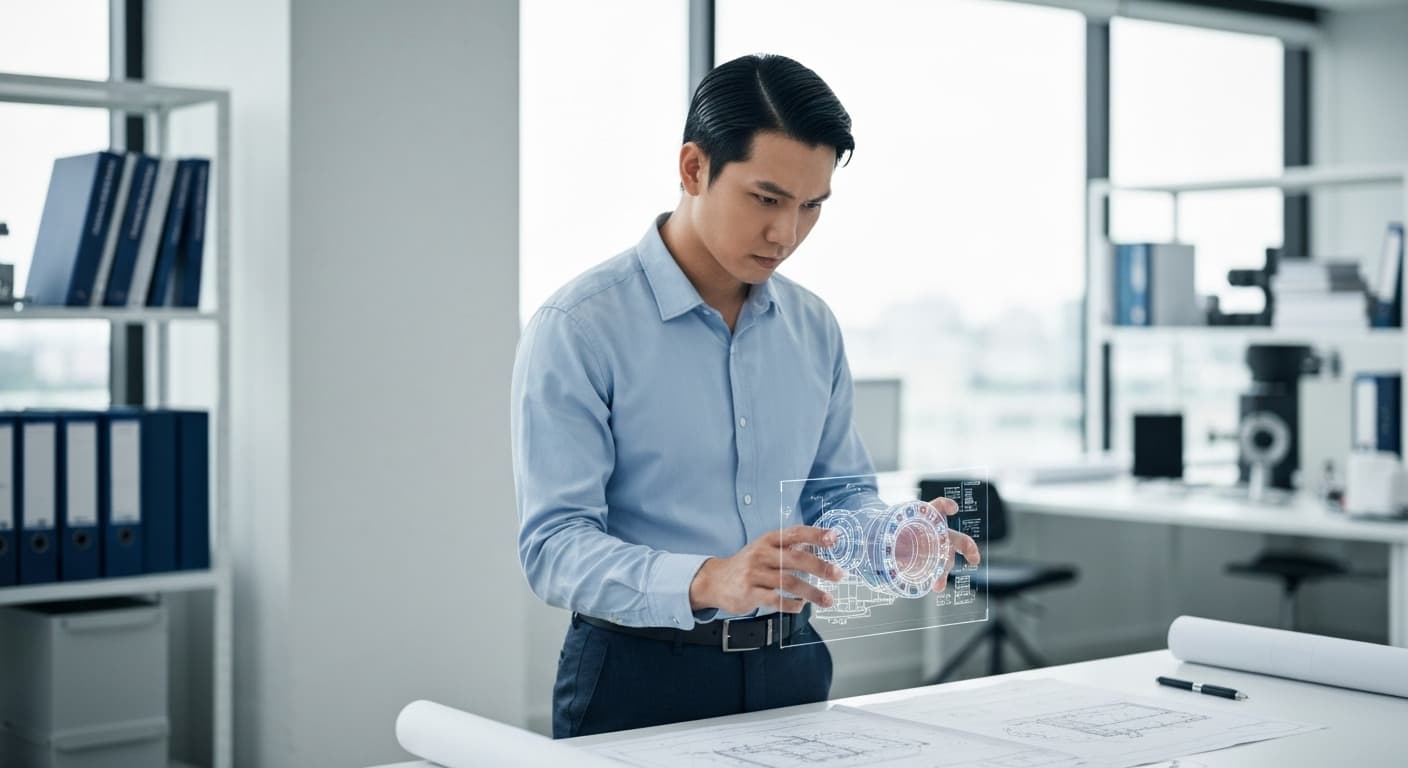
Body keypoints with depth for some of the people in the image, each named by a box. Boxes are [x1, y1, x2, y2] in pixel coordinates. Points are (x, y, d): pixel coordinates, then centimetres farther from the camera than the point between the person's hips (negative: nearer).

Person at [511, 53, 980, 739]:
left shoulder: (814, 329, 8)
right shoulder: (580, 328, -11)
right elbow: (552, 546, -18)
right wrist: (706, 581, -34)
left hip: (791, 670, 5)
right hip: (640, 680, -5)